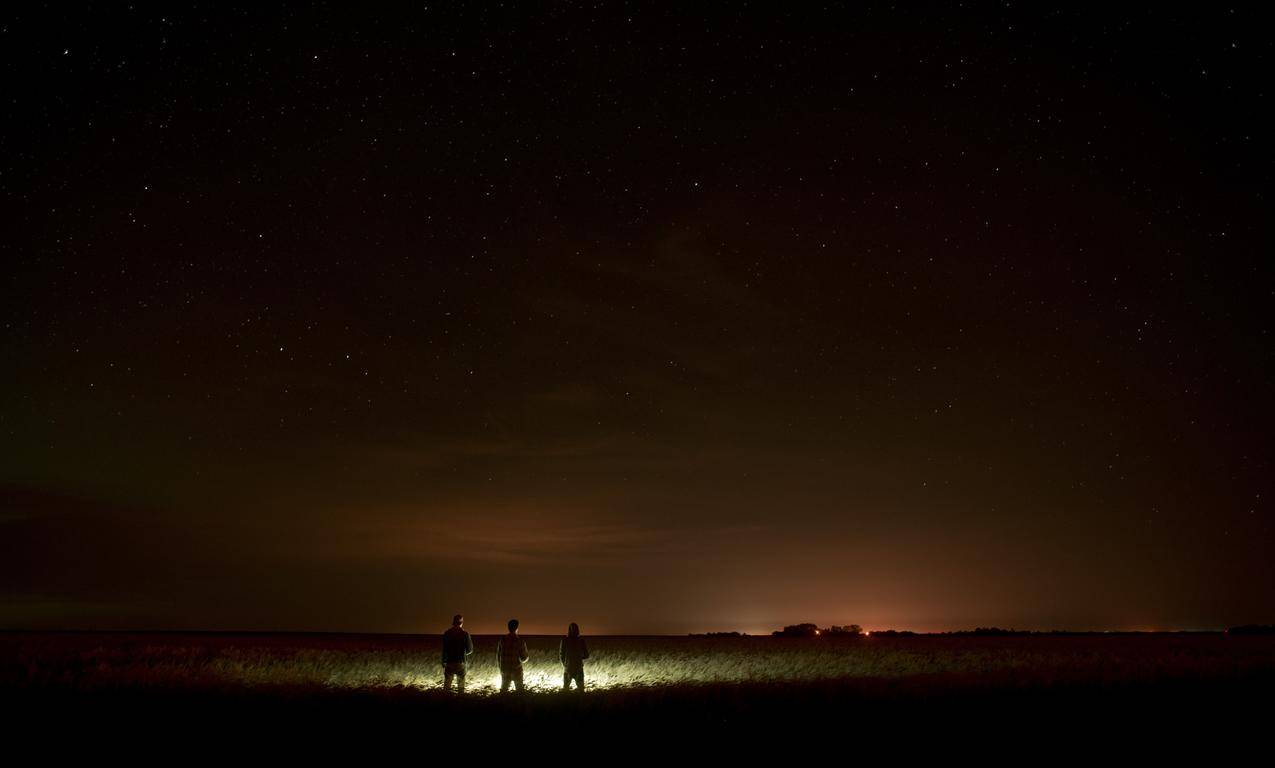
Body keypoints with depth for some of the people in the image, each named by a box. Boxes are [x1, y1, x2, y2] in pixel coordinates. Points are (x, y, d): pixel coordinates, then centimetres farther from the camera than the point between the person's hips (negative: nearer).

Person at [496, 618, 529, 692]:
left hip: (505, 670, 3)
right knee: (519, 690, 13)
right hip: (517, 670, -3)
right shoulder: (520, 641, -14)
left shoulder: (502, 640, -5)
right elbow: (524, 658, -10)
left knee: (503, 690, 15)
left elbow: (498, 656, 1)